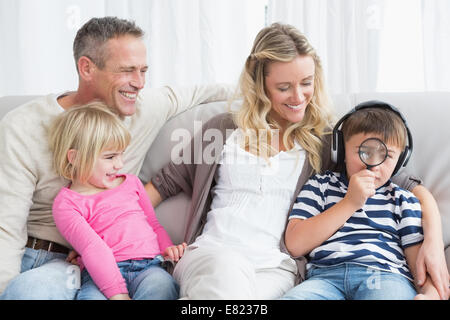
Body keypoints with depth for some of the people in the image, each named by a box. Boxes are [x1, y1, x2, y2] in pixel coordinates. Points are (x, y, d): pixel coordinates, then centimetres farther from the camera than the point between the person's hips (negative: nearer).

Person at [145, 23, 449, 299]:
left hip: (275, 266, 0)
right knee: (226, 268, -37)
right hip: (210, 253, 1)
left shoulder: (326, 139, 10)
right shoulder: (224, 128, 14)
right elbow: (168, 180, 20)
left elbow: (407, 185, 7)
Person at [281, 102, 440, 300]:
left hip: (386, 277, -1)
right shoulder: (320, 185, 18)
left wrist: (430, 293, -14)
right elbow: (295, 245, 4)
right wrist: (350, 203, 0)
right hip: (325, 275, 1)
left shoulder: (402, 200, 21)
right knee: (294, 296, -33)